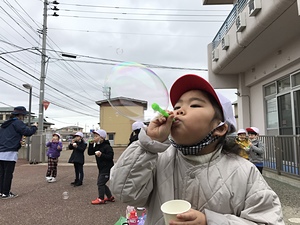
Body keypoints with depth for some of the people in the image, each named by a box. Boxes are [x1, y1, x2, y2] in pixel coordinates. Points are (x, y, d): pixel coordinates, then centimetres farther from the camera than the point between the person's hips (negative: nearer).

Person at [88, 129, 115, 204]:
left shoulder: (107, 146, -17)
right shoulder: (97, 146, 9)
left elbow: (110, 156, -22)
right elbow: (90, 153, 5)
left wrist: (101, 155, -32)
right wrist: (91, 144, -5)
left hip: (107, 168, -9)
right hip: (101, 168, 10)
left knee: (100, 183, -7)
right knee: (101, 183, 15)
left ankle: (101, 199, 6)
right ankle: (110, 197, 27)